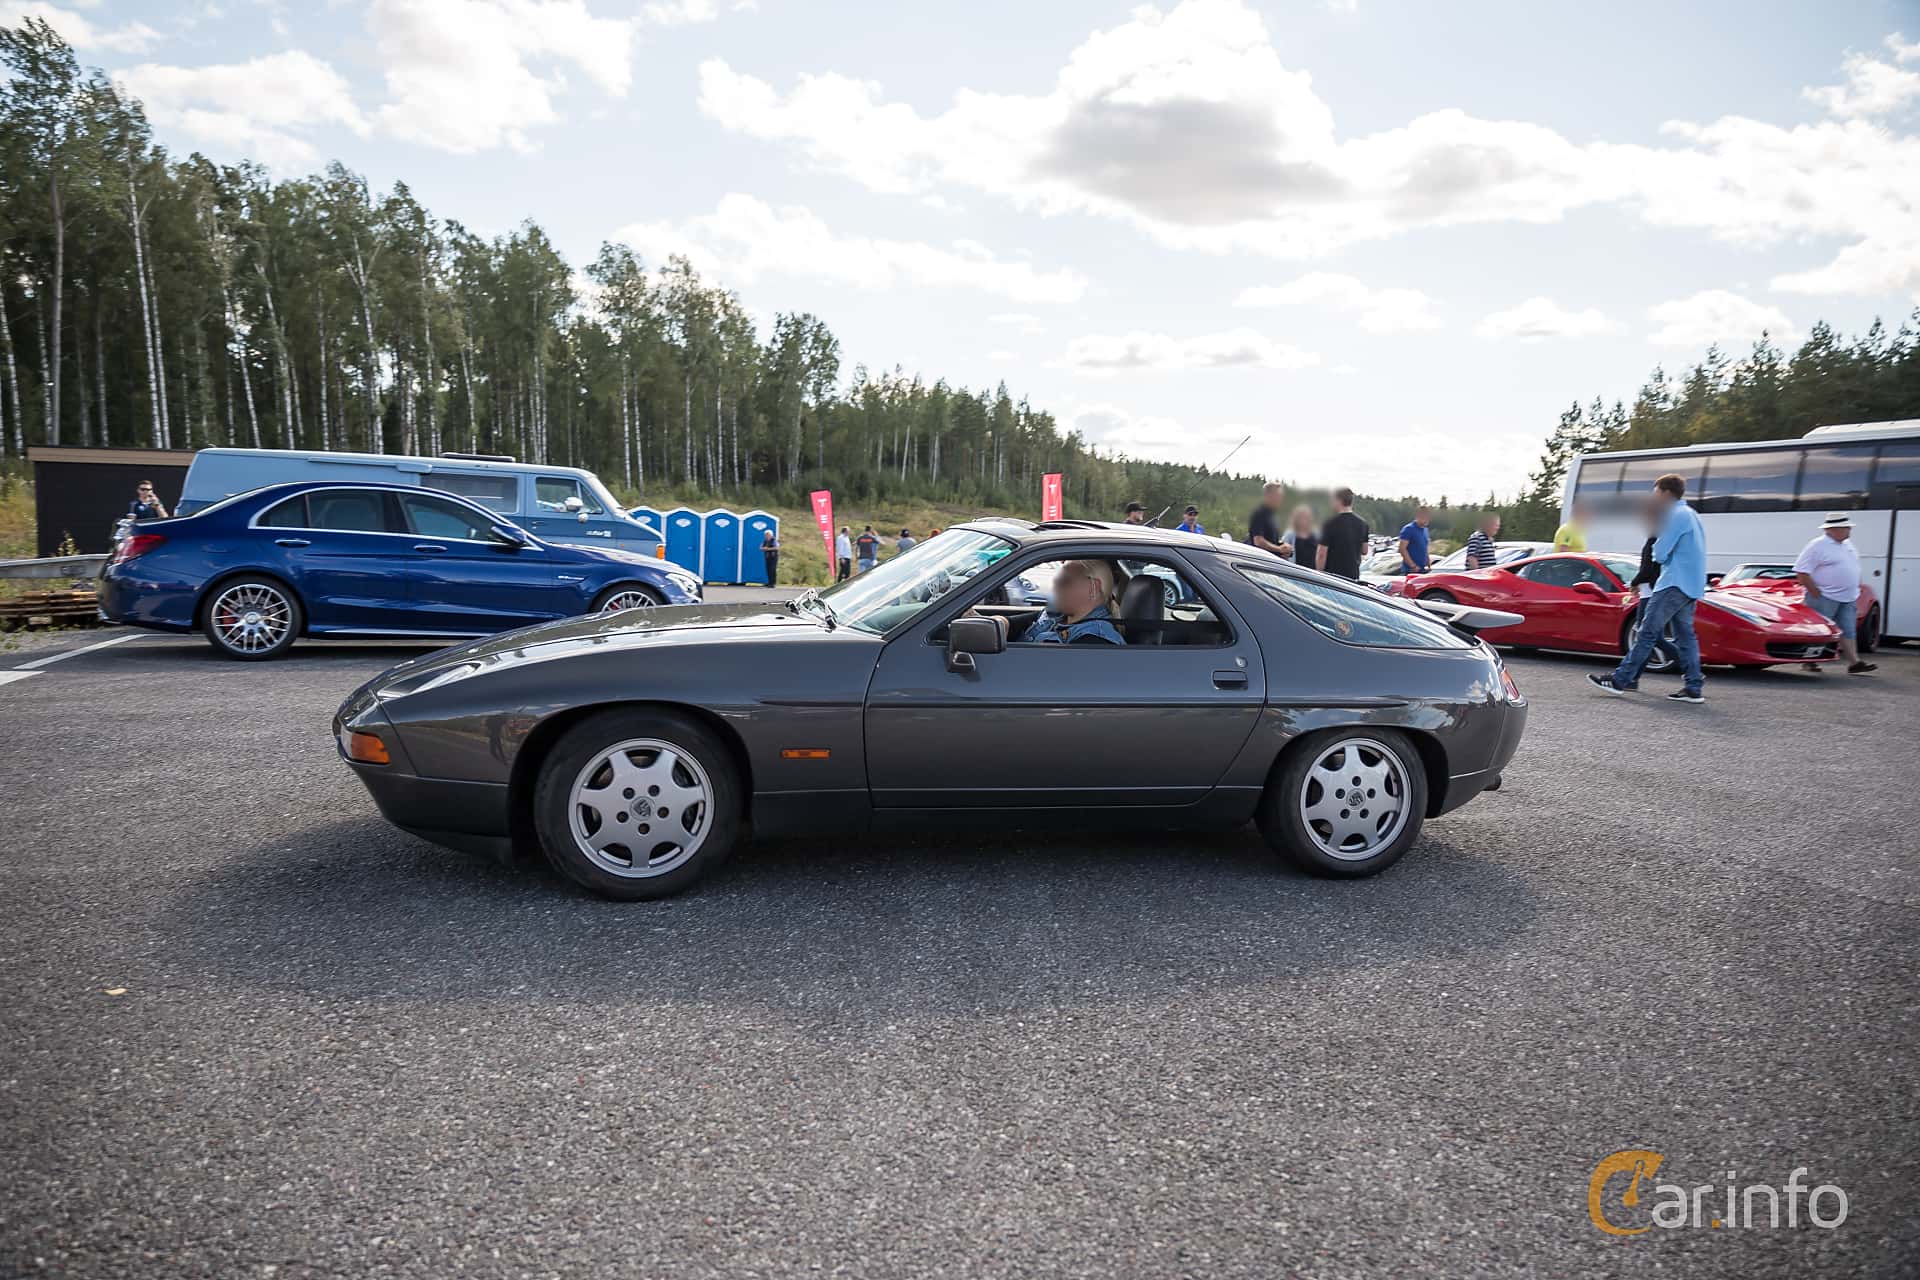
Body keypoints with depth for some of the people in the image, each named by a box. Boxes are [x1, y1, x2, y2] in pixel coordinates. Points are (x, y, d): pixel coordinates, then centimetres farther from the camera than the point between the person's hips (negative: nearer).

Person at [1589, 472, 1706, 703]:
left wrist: (1657, 544, 6)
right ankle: (1694, 688, 6)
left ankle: (1620, 680, -6)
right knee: (1685, 635, 9)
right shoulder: (1690, 514, 20)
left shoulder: (1677, 515, -12)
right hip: (1691, 586, 10)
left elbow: (1659, 553, -15)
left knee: (1648, 632, -8)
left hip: (1675, 584, -10)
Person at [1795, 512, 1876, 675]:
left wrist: (1856, 590, 15)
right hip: (1825, 599, -8)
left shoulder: (1848, 544, 13)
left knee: (1848, 631, 5)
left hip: (1848, 599, 8)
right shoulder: (1818, 546, -13)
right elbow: (1801, 572, -18)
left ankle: (1854, 663, 4)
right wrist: (1816, 593, -17)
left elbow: (1853, 568, 25)